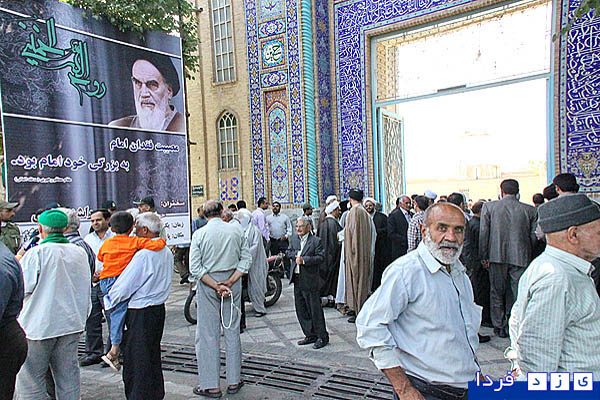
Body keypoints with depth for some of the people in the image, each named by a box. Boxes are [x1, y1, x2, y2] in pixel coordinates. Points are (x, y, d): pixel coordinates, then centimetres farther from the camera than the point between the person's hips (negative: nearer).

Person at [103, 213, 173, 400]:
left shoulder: (143, 255, -21)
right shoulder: (167, 253, 6)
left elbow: (125, 285, -16)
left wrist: (108, 301, 3)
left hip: (140, 314, -9)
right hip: (159, 309, 9)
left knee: (136, 359, 4)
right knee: (153, 356, 20)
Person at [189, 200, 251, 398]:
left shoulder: (199, 234, -7)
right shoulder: (237, 230, -2)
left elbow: (195, 268, -11)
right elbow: (246, 259, -3)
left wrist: (215, 286, -11)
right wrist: (230, 281, -6)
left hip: (207, 285, -2)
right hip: (233, 282, 2)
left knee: (208, 334, 7)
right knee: (233, 331, 12)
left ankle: (211, 385, 15)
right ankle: (234, 381, 22)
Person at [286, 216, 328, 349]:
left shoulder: (316, 241, -9)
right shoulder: (294, 239, 10)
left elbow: (321, 257, -15)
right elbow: (288, 252, 12)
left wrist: (304, 260, -22)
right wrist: (296, 254, -9)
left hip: (310, 280, -7)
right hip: (297, 279, 7)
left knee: (315, 309, 1)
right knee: (300, 309, 13)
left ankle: (322, 336, 15)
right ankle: (310, 335, 26)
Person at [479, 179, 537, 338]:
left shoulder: (488, 207, -3)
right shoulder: (530, 210, 0)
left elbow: (483, 233, -4)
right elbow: (533, 236, 2)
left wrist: (484, 256, 2)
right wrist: (528, 255, 14)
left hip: (497, 256, 0)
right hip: (521, 257, 1)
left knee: (497, 292, 12)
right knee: (518, 292, 10)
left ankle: (499, 326, 19)